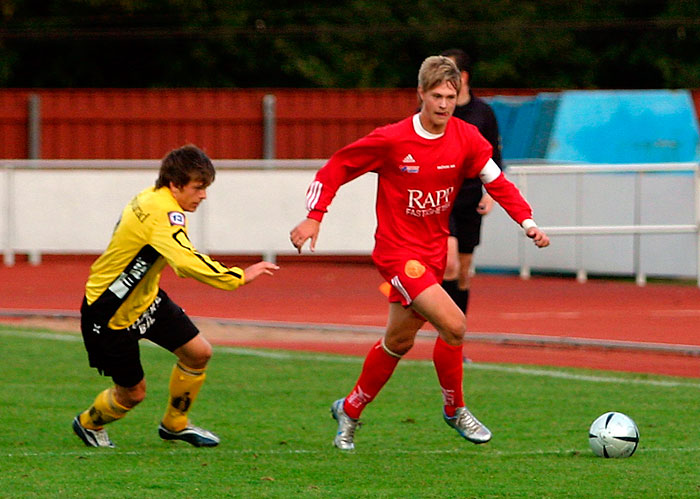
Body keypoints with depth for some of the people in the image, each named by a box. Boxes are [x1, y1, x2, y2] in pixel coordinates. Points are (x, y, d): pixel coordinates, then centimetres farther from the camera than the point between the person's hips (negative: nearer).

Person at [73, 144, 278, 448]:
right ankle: (89, 424, 36)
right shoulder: (164, 214, -31)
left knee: (198, 352, 1)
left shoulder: (151, 199, -1)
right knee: (132, 393, 4)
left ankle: (174, 424, 22)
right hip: (110, 314, -9)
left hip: (144, 298, 9)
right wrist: (240, 277, -40)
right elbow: (188, 262, -44)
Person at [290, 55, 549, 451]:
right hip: (397, 251, -6)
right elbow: (336, 168, -6)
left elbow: (497, 181, 2)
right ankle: (455, 409, 1)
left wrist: (528, 223, -11)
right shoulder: (391, 140, -16)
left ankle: (350, 411, 34)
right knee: (453, 325, -20)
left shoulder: (466, 139, -4)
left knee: (399, 341, 16)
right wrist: (314, 216, -13)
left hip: (434, 251, 6)